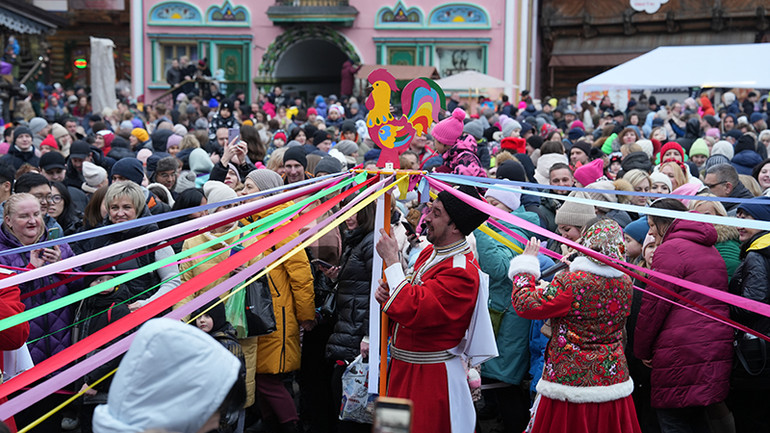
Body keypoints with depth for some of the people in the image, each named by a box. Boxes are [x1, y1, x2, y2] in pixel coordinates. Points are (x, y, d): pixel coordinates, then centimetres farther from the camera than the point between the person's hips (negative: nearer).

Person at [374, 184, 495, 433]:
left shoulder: (461, 272, -23)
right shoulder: (430, 252, 8)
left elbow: (412, 310, -31)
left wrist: (391, 260, -21)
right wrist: (386, 293, -4)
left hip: (431, 376, -9)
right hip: (403, 366, 9)